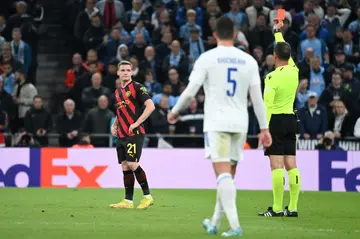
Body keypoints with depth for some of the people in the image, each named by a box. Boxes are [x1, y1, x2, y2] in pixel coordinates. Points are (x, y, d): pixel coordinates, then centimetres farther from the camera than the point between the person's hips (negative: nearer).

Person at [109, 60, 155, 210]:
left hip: (134, 133, -7)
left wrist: (136, 123, -17)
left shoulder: (137, 87, -6)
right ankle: (128, 201, 8)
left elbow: (150, 106, -15)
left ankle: (147, 196, -5)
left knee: (132, 164, -15)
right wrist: (114, 125, 12)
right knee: (125, 167, 6)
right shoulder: (117, 92, 17)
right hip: (121, 135, 7)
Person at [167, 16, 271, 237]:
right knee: (228, 176, 13)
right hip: (240, 123, 4)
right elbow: (257, 97, 5)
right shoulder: (249, 61, 6)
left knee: (224, 174, -10)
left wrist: (175, 112, 10)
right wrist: (264, 128, 9)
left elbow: (191, 91, -6)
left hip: (217, 122, -4)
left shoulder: (208, 58, -3)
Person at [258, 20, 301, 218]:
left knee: (277, 166, -8)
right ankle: (293, 207, 6)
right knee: (291, 165, 6)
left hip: (275, 120, -7)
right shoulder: (294, 71, 6)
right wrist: (278, 32, 41)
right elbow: (285, 52, 26)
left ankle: (277, 208, -10)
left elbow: (267, 104, -18)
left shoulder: (272, 77, -12)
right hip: (291, 119, 7)